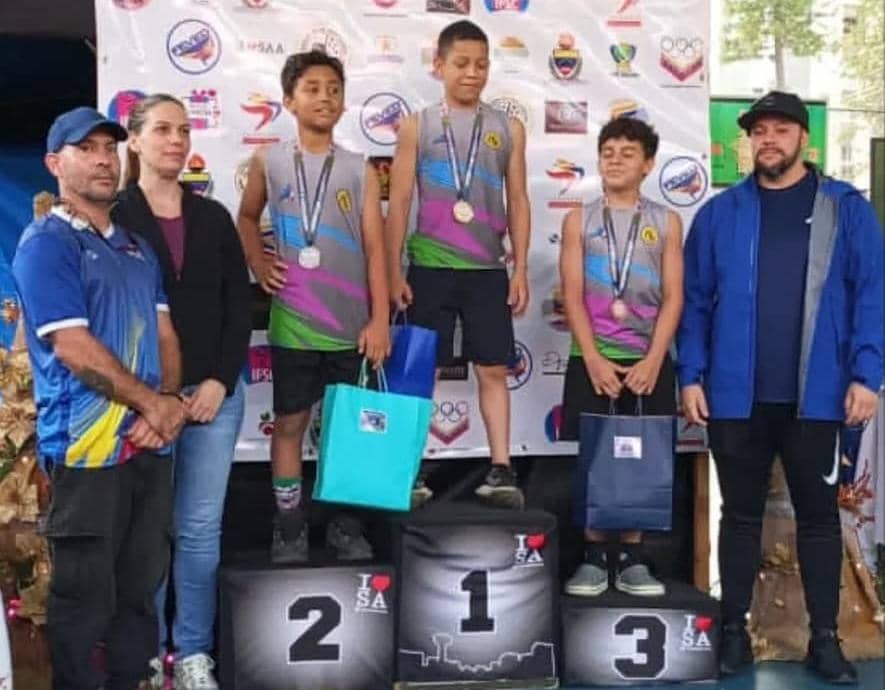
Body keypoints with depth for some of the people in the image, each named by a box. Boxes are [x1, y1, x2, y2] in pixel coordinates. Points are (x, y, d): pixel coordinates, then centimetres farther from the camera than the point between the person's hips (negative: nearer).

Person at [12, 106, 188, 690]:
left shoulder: (137, 246, 17)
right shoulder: (46, 243, -6)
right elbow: (74, 347, -15)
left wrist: (166, 407, -4)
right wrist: (154, 405, -9)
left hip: (150, 441, 7)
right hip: (87, 445, -7)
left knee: (143, 581, 14)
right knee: (85, 591, 1)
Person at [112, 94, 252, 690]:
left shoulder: (213, 217, 11)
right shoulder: (114, 217, 1)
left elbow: (239, 305, 8)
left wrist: (221, 381, -4)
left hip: (215, 391, 3)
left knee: (200, 528, 5)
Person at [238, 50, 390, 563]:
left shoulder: (359, 170, 1)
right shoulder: (269, 161, 2)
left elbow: (375, 247, -3)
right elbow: (247, 218, 20)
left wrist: (380, 320, -8)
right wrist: (258, 264, 4)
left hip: (351, 324, 0)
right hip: (293, 324, 0)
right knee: (290, 423, 7)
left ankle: (345, 525, 22)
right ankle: (290, 528, 19)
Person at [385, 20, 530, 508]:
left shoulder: (508, 129, 7)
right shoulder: (416, 126, 3)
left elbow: (517, 202, 8)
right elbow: (399, 202, 1)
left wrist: (520, 270, 2)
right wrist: (393, 271, -5)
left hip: (488, 271, 1)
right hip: (429, 268, -1)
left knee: (493, 371, 3)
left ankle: (500, 471, 9)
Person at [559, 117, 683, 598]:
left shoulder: (666, 222, 6)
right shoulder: (579, 220, 5)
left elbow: (673, 298, 0)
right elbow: (572, 296, -2)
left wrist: (652, 361, -11)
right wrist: (594, 360, -12)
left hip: (649, 361, 1)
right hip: (591, 360, 0)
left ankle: (632, 558, 14)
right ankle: (594, 557, 12)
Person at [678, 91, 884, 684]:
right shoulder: (719, 213, 4)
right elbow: (696, 300, 4)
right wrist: (692, 375, -3)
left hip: (816, 396, -1)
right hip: (736, 395, 1)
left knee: (819, 516, 10)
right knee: (741, 515, 11)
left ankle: (825, 639, 22)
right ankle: (735, 630, 23)